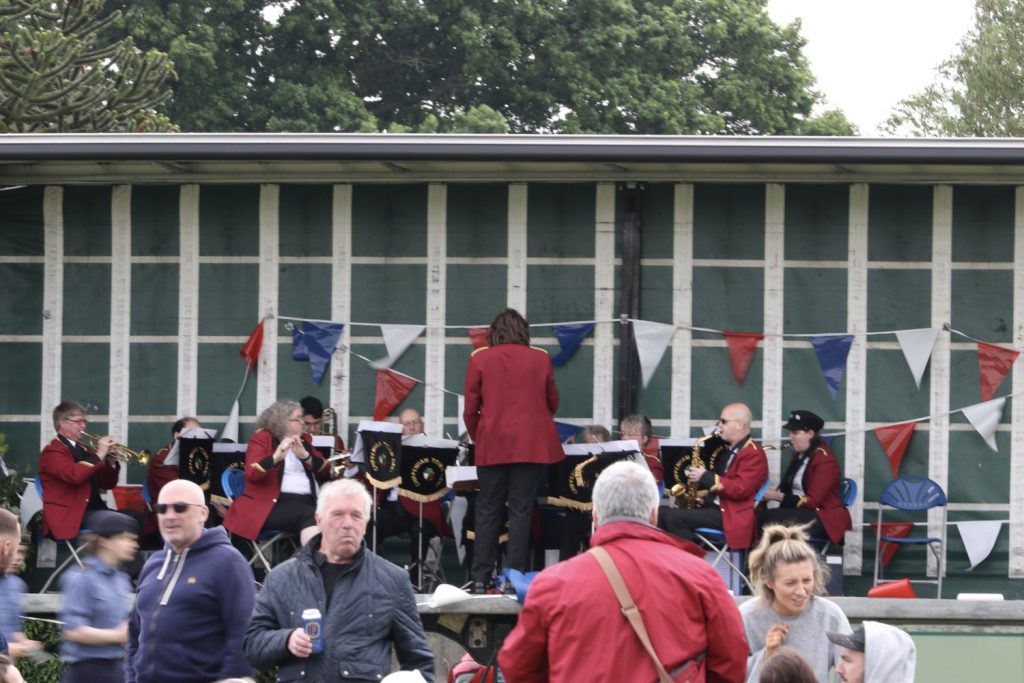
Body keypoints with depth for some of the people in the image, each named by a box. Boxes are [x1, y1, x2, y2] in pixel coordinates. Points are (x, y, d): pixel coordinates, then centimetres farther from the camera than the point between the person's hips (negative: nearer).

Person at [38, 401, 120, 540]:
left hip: (95, 509, 9)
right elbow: (74, 475, -25)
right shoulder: (53, 451, -5)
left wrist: (111, 461, 4)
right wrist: (99, 455, -17)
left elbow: (107, 484, 22)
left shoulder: (83, 449, 22)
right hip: (69, 516, -9)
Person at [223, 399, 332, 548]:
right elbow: (251, 474, -10)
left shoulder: (303, 440, 22)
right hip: (275, 503, -6)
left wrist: (305, 455, -6)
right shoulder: (262, 439, 5)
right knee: (309, 517, -36)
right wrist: (275, 457, -26)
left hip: (308, 502, 6)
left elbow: (325, 472, 11)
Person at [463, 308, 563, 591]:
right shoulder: (541, 359, 3)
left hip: (492, 446, 0)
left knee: (488, 512, 6)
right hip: (532, 447, 0)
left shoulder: (480, 359, 1)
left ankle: (480, 579, 3)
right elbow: (552, 403, 13)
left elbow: (470, 409, 2)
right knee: (521, 511, 2)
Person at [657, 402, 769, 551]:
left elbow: (740, 489, -21)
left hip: (732, 517, -10)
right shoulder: (729, 450, 21)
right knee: (661, 514, -2)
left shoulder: (753, 454, -10)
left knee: (675, 517, -25)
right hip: (712, 506, 10)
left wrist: (705, 478, -17)